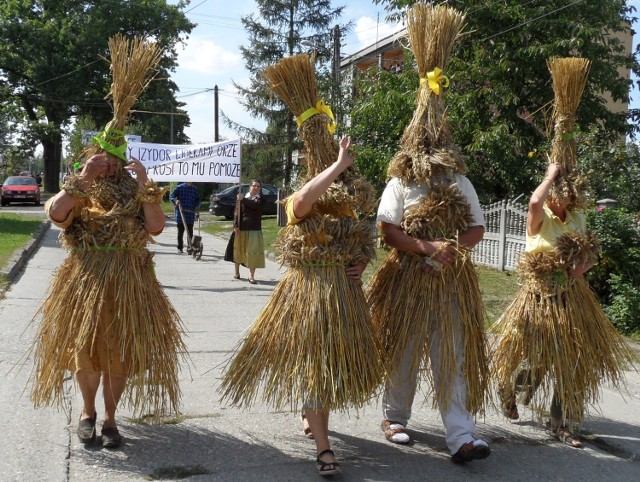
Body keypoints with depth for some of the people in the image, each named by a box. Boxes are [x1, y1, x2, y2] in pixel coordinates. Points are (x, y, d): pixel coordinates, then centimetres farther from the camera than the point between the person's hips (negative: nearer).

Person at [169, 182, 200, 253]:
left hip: (191, 213, 2)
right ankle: (180, 248, 14)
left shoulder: (195, 189, 8)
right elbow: (171, 196, -3)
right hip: (180, 213, -2)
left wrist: (197, 206, -2)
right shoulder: (179, 187, 0)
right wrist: (175, 200, -24)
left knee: (190, 232, -1)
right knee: (180, 231, 5)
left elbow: (198, 199, 15)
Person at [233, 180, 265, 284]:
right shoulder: (241, 198, 5)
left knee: (253, 251, -6)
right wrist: (236, 226, -13)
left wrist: (243, 199, -16)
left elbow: (255, 205, -17)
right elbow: (237, 212, -2)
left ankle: (251, 275, -2)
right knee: (239, 250, 12)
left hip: (254, 229, -1)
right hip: (241, 228, 1)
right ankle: (237, 272, 29)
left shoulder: (260, 199, 5)